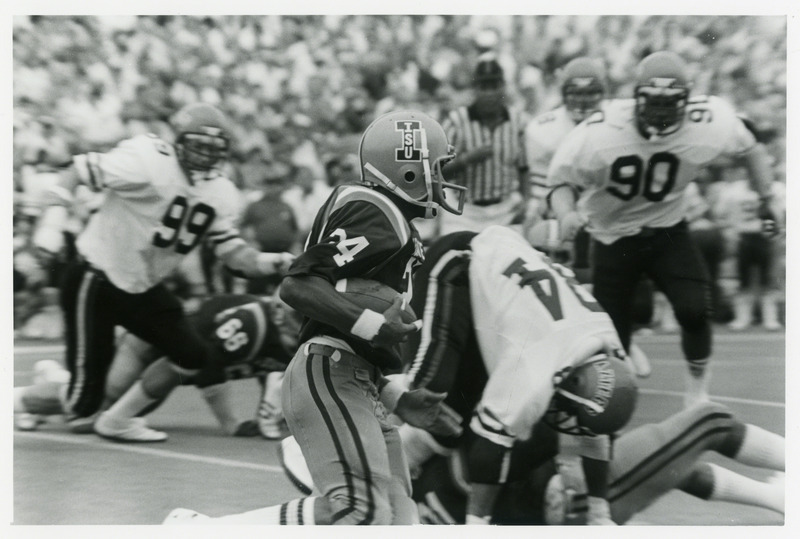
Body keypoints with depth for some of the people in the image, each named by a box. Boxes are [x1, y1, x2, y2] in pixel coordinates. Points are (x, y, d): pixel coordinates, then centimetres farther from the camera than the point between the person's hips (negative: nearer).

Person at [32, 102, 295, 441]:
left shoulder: (219, 194, 1)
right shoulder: (148, 163, -22)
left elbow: (231, 250, 2)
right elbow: (79, 171, -19)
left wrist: (267, 263, -17)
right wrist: (53, 220, -29)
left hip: (145, 288, 8)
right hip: (97, 280, -8)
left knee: (191, 356, -1)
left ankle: (119, 419, 14)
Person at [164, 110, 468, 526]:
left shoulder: (392, 224, 23)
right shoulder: (374, 215, -8)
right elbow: (298, 285, -19)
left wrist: (398, 398, 22)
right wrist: (373, 326, -25)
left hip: (353, 383, 11)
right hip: (330, 375, -11)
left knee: (395, 517, 6)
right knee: (360, 511, -21)